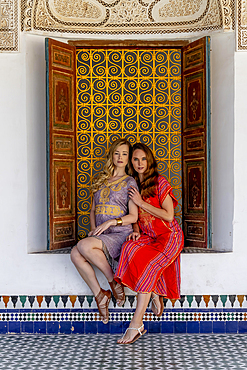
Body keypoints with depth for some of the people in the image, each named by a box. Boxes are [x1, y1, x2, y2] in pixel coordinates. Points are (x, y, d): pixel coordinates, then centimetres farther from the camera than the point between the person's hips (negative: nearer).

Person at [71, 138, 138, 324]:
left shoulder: (129, 182, 4)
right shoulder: (101, 180, 20)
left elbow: (133, 216, -2)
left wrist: (110, 222, -15)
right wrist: (93, 228, 4)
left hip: (120, 234, -5)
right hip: (100, 235, 5)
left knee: (84, 246, -32)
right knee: (75, 254, -26)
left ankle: (114, 280, -12)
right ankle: (99, 294, -12)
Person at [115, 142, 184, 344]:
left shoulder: (160, 182, -7)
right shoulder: (133, 185, 11)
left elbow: (169, 215, -12)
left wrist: (141, 202, -13)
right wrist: (135, 230, -3)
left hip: (168, 236, -5)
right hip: (147, 236, 5)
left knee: (146, 266, -29)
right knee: (131, 249, -30)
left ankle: (136, 325, -27)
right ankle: (155, 295, -13)